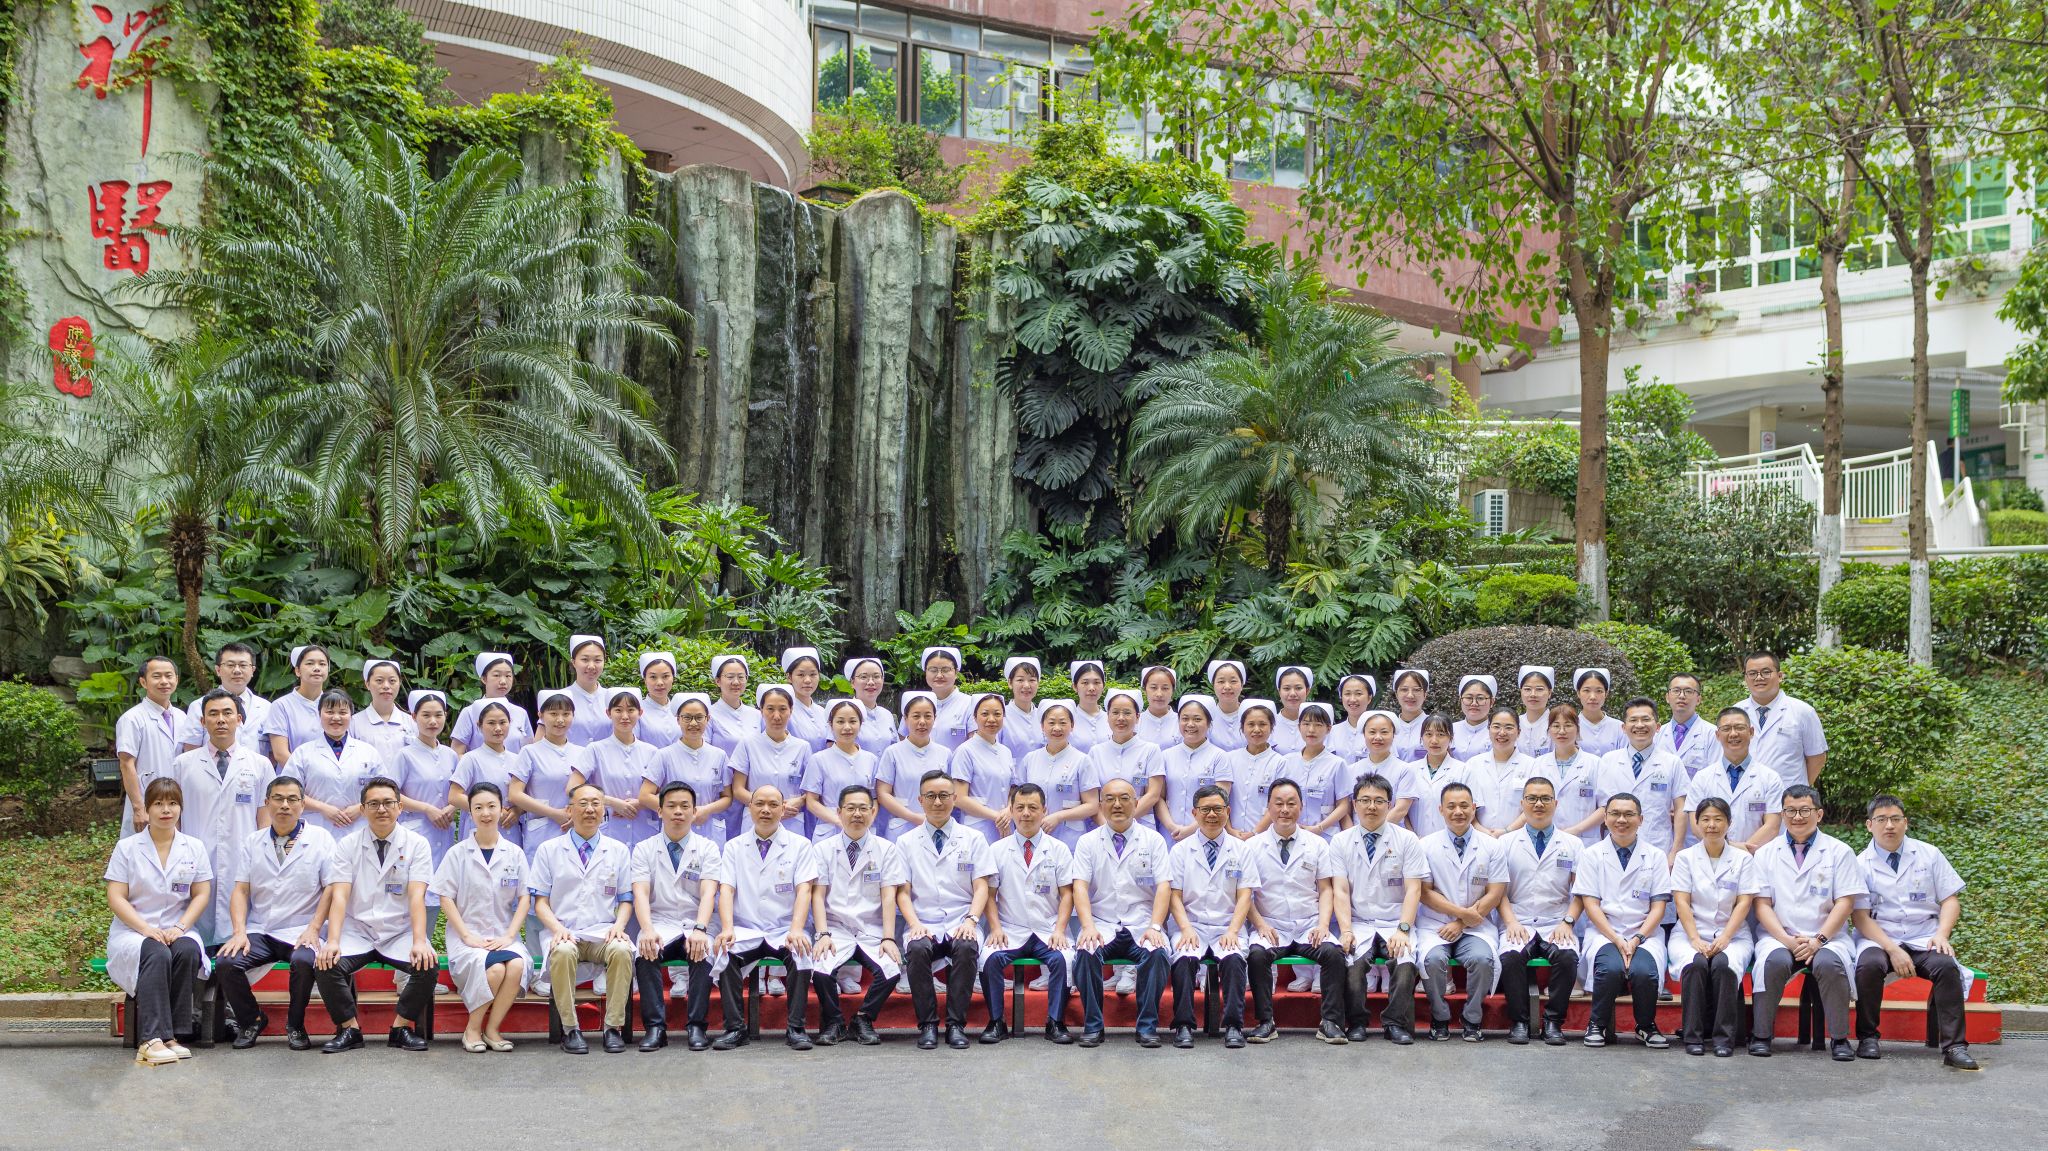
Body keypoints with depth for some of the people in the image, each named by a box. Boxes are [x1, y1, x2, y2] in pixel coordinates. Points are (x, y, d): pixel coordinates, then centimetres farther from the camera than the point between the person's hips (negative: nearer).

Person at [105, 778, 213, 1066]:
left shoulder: (194, 848, 12)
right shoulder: (127, 847, 5)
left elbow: (202, 894, 7)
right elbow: (115, 897, -2)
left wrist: (179, 928, -11)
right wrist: (146, 928, -16)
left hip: (177, 931, 2)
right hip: (133, 931, -2)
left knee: (189, 951, -33)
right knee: (157, 954, -35)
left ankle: (172, 1035, -30)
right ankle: (152, 1040, -43)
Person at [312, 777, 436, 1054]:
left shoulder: (416, 844, 1)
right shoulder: (347, 846, 4)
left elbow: (416, 896, -11)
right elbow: (339, 896, -8)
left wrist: (419, 942, -27)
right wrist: (333, 941, -25)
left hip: (400, 932, -1)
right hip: (357, 930, 1)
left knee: (428, 964, -29)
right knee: (325, 965, -27)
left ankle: (402, 1026, -6)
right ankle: (349, 1028, -5)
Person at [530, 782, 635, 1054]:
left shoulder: (618, 851, 16)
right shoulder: (549, 850, 12)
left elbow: (626, 900, 14)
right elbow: (540, 901, 8)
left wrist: (618, 925, -8)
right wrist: (557, 928, -12)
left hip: (604, 933, 1)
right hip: (566, 933, -1)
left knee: (622, 950, -34)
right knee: (562, 951, -38)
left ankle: (614, 1027, -24)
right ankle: (570, 1029, -24)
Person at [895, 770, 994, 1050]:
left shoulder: (973, 839, 12)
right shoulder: (906, 843, 13)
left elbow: (981, 887, 5)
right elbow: (903, 891, 6)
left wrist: (971, 920, -14)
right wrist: (915, 924, -13)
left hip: (960, 924, 0)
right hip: (923, 924, 0)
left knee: (967, 947, -35)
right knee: (917, 949, -34)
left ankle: (956, 1024, -24)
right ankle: (927, 1024, -21)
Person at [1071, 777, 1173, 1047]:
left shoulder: (1153, 840, 10)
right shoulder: (1088, 842, 10)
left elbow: (1163, 887, 1)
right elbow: (1080, 886, -1)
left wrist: (1155, 927, -16)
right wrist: (1089, 927, -18)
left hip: (1141, 925, 0)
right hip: (1102, 925, 0)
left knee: (1156, 953, -32)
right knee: (1086, 952, -32)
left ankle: (1147, 1027, -20)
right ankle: (1093, 1026, -19)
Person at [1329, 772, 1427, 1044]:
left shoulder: (1407, 840, 6)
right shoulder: (1341, 842, 9)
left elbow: (1413, 889, -1)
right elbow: (1340, 891, 1)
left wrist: (1402, 930, -15)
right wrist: (1345, 930, -14)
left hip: (1395, 923, 0)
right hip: (1358, 923, 0)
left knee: (1405, 961, -31)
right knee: (1353, 960, -31)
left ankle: (1397, 1025, -17)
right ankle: (1355, 1023, -16)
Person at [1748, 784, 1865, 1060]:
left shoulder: (1839, 851, 8)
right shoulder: (1766, 853, 11)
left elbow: (1845, 902, 0)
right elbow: (1762, 904, 4)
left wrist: (1818, 940, -13)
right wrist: (1787, 940, -12)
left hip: (1826, 937, -1)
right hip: (1779, 936, 1)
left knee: (1829, 963, -33)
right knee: (1775, 961, -32)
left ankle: (1840, 1038, -18)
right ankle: (1761, 1035, -19)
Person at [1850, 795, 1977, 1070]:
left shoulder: (1929, 854, 10)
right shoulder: (1861, 864, 3)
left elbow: (1950, 900, 8)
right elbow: (1860, 916, -4)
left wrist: (1942, 934, -11)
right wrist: (1892, 949, -17)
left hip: (1924, 940, 1)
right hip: (1879, 938, -1)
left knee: (1946, 965, -30)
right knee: (1869, 965, -33)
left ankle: (1954, 1046, -25)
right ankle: (1867, 1038, -17)